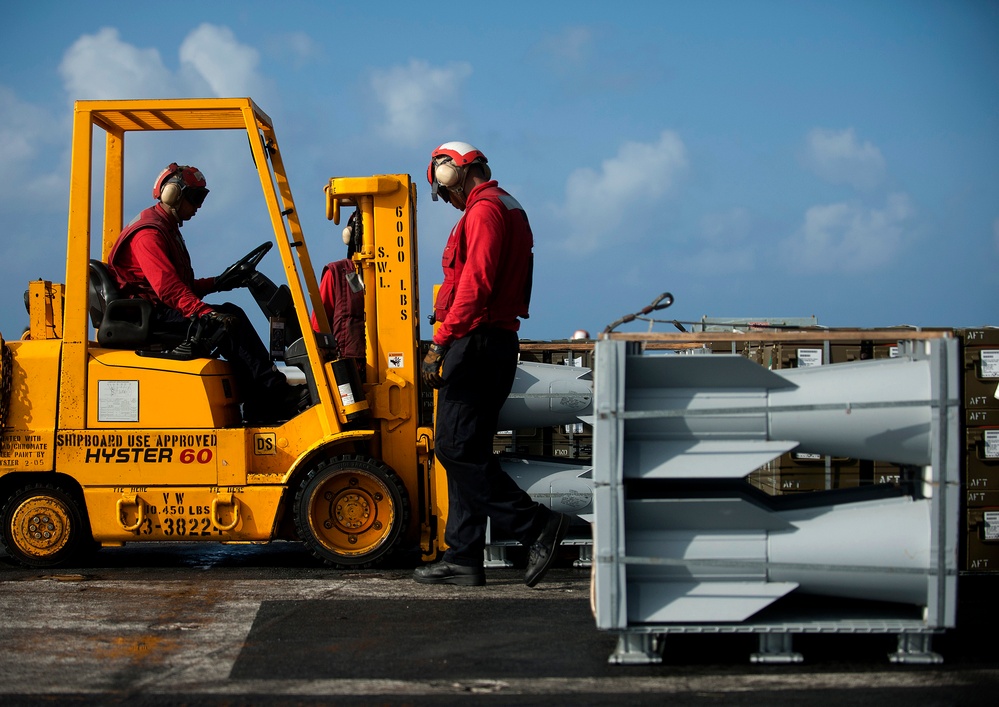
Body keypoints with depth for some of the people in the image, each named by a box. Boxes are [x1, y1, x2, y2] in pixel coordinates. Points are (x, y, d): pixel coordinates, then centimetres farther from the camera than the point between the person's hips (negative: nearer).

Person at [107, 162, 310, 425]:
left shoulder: (167, 229, 24)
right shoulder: (148, 233, -10)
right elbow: (167, 286, -24)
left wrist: (219, 283, 7)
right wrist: (205, 313, -33)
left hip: (163, 312, 10)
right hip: (149, 314, -10)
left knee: (231, 314, -8)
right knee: (225, 323, -24)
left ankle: (259, 412, -19)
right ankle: (279, 394, -26)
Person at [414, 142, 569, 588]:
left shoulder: (485, 210, -9)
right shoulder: (507, 209, 23)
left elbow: (475, 283, -20)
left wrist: (441, 342, -20)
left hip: (477, 343, -10)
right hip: (499, 342, 10)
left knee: (456, 449, -11)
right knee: (466, 452, 9)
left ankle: (536, 525, -13)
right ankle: (463, 557, 10)